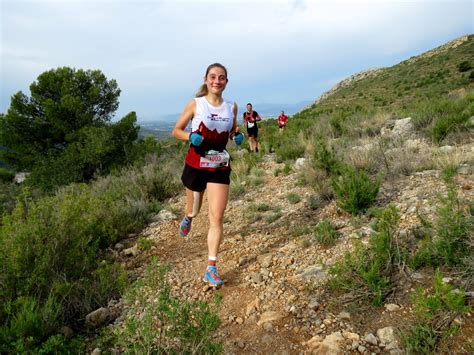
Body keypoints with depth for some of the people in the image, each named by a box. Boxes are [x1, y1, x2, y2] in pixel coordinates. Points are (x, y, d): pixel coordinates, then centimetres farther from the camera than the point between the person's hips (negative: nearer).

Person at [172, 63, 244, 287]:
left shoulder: (232, 107, 3)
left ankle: (211, 269, 2)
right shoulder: (196, 104, -5)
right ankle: (187, 218, 58)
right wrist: (190, 136, -20)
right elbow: (176, 131, 1)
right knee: (194, 210, 18)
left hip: (220, 167, 1)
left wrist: (238, 137, -3)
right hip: (196, 165, -1)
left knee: (217, 218, -6)